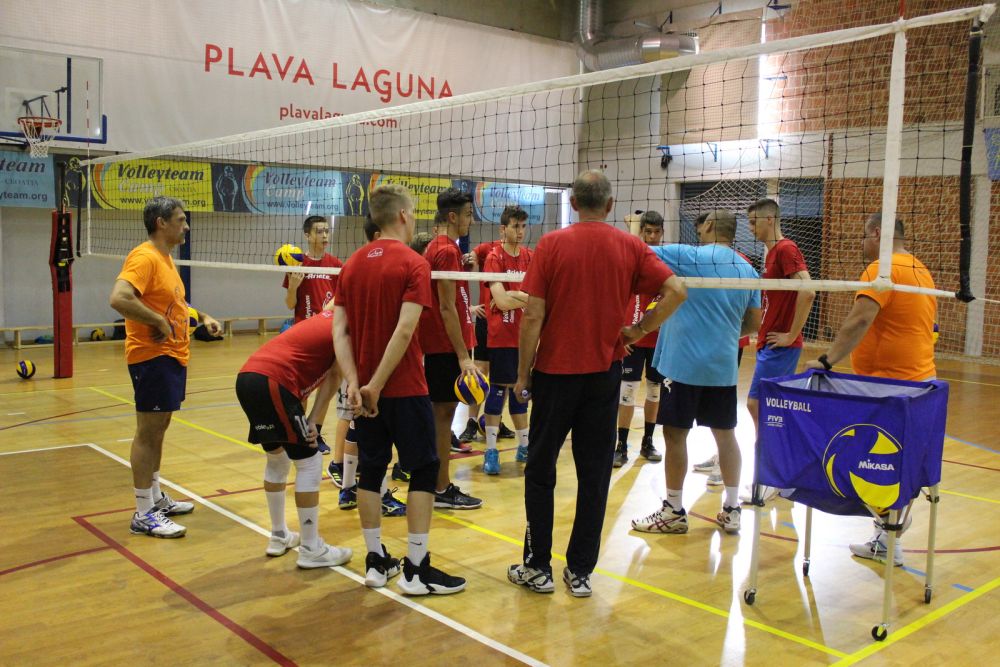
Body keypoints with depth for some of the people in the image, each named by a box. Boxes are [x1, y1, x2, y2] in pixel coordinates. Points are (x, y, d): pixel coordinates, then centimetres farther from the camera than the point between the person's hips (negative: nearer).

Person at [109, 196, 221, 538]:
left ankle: (156, 498, 30)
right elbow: (119, 298, -30)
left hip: (172, 356, 10)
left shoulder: (166, 258, 16)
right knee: (148, 431, -4)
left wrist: (203, 317, 16)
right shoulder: (144, 257, -16)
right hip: (153, 357, -10)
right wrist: (159, 322, -25)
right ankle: (143, 514, 4)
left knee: (158, 428, 18)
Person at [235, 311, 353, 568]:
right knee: (309, 462, 0)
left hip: (247, 376, 9)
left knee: (278, 457, 23)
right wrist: (313, 420, -1)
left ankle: (279, 537, 34)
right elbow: (333, 377, -5)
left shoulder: (326, 317, 23)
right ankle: (311, 550, 7)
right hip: (271, 383, -9)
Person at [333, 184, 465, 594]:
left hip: (364, 390, 6)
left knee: (371, 470, 13)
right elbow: (404, 330, -21)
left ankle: (376, 562, 20)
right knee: (424, 471, 4)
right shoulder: (413, 263, -11)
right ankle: (416, 570, 6)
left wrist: (354, 383, -7)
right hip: (404, 389, -6)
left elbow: (339, 330, -1)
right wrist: (376, 385, -18)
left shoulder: (353, 264, 8)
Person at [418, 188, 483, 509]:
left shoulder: (437, 248, 15)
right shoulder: (447, 251, -15)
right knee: (443, 413, -4)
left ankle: (440, 484, 22)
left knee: (442, 413, 14)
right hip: (447, 347, -10)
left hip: (438, 346, 10)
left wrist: (464, 266, 11)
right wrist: (463, 356, -21)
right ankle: (442, 490, 3)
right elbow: (447, 308, -20)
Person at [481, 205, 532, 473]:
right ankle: (491, 451, 2)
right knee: (498, 390, -4)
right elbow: (501, 300, -18)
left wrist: (512, 295, -15)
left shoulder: (529, 257, 9)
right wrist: (528, 298, -8)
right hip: (501, 336, -6)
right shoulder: (495, 257, -9)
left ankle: (523, 446, 24)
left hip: (525, 336, 6)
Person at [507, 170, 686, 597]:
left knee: (540, 470, 11)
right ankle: (580, 571, 15)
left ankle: (538, 567, 16)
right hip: (604, 374, 2)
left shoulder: (551, 245, -6)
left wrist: (522, 374, -2)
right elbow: (675, 292, -8)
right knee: (594, 473, 9)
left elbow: (533, 316, -10)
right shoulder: (630, 247, 0)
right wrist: (640, 330, 3)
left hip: (555, 371, -2)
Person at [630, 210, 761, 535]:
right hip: (724, 367, 6)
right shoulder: (747, 270, 8)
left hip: (683, 362, -5)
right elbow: (754, 323, 12)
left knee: (675, 434, 3)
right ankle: (731, 510, 18)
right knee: (725, 433, 13)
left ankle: (674, 512, 10)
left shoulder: (691, 256, -8)